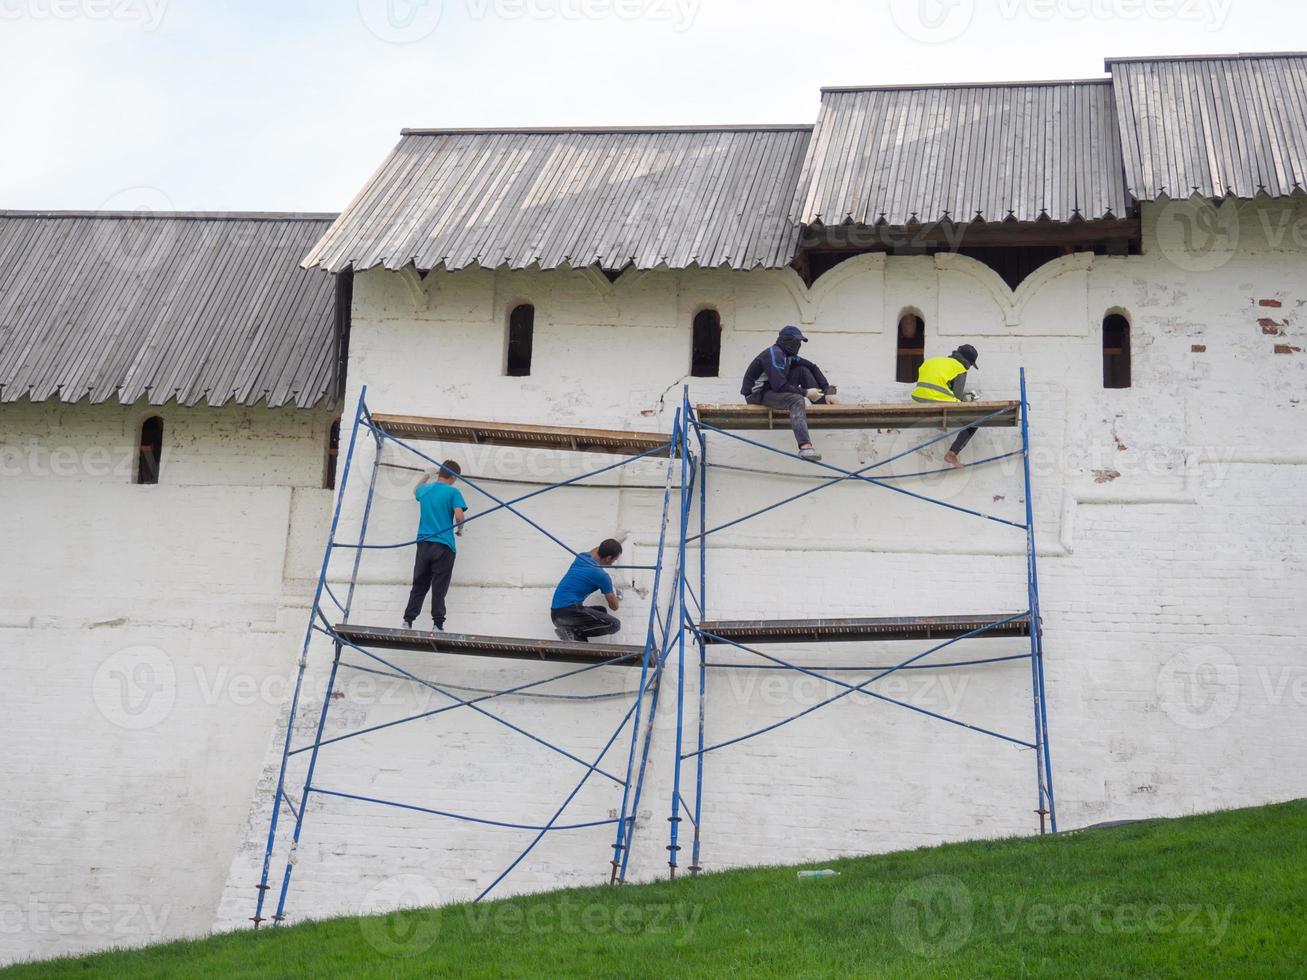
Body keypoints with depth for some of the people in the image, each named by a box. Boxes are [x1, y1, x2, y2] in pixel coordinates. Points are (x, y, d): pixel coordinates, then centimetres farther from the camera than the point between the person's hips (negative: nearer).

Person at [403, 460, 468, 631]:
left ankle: (408, 621, 4)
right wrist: (460, 528, 7)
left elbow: (416, 490, 36)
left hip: (424, 543, 5)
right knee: (439, 588, -3)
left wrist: (428, 475, 47)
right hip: (444, 545, -5)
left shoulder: (425, 490, 11)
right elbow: (459, 516, -14)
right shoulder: (453, 492, -5)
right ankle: (438, 624, -4)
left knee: (419, 585, 9)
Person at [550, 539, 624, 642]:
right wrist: (615, 596, 30)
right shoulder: (602, 576, -6)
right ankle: (573, 630, -13)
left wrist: (616, 545, 58)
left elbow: (594, 551, 43)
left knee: (601, 611, 25)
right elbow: (614, 607, 6)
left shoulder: (583, 557, 14)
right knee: (615, 624, -8)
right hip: (569, 611, -9)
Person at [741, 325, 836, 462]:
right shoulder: (774, 354, -20)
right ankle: (805, 447, -49)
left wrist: (826, 392, 3)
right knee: (796, 400, -34)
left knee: (803, 370, 5)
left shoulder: (788, 355, 9)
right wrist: (805, 393, -20)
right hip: (757, 394, -10)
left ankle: (823, 405, -4)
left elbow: (813, 367, 13)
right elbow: (779, 386, -28)